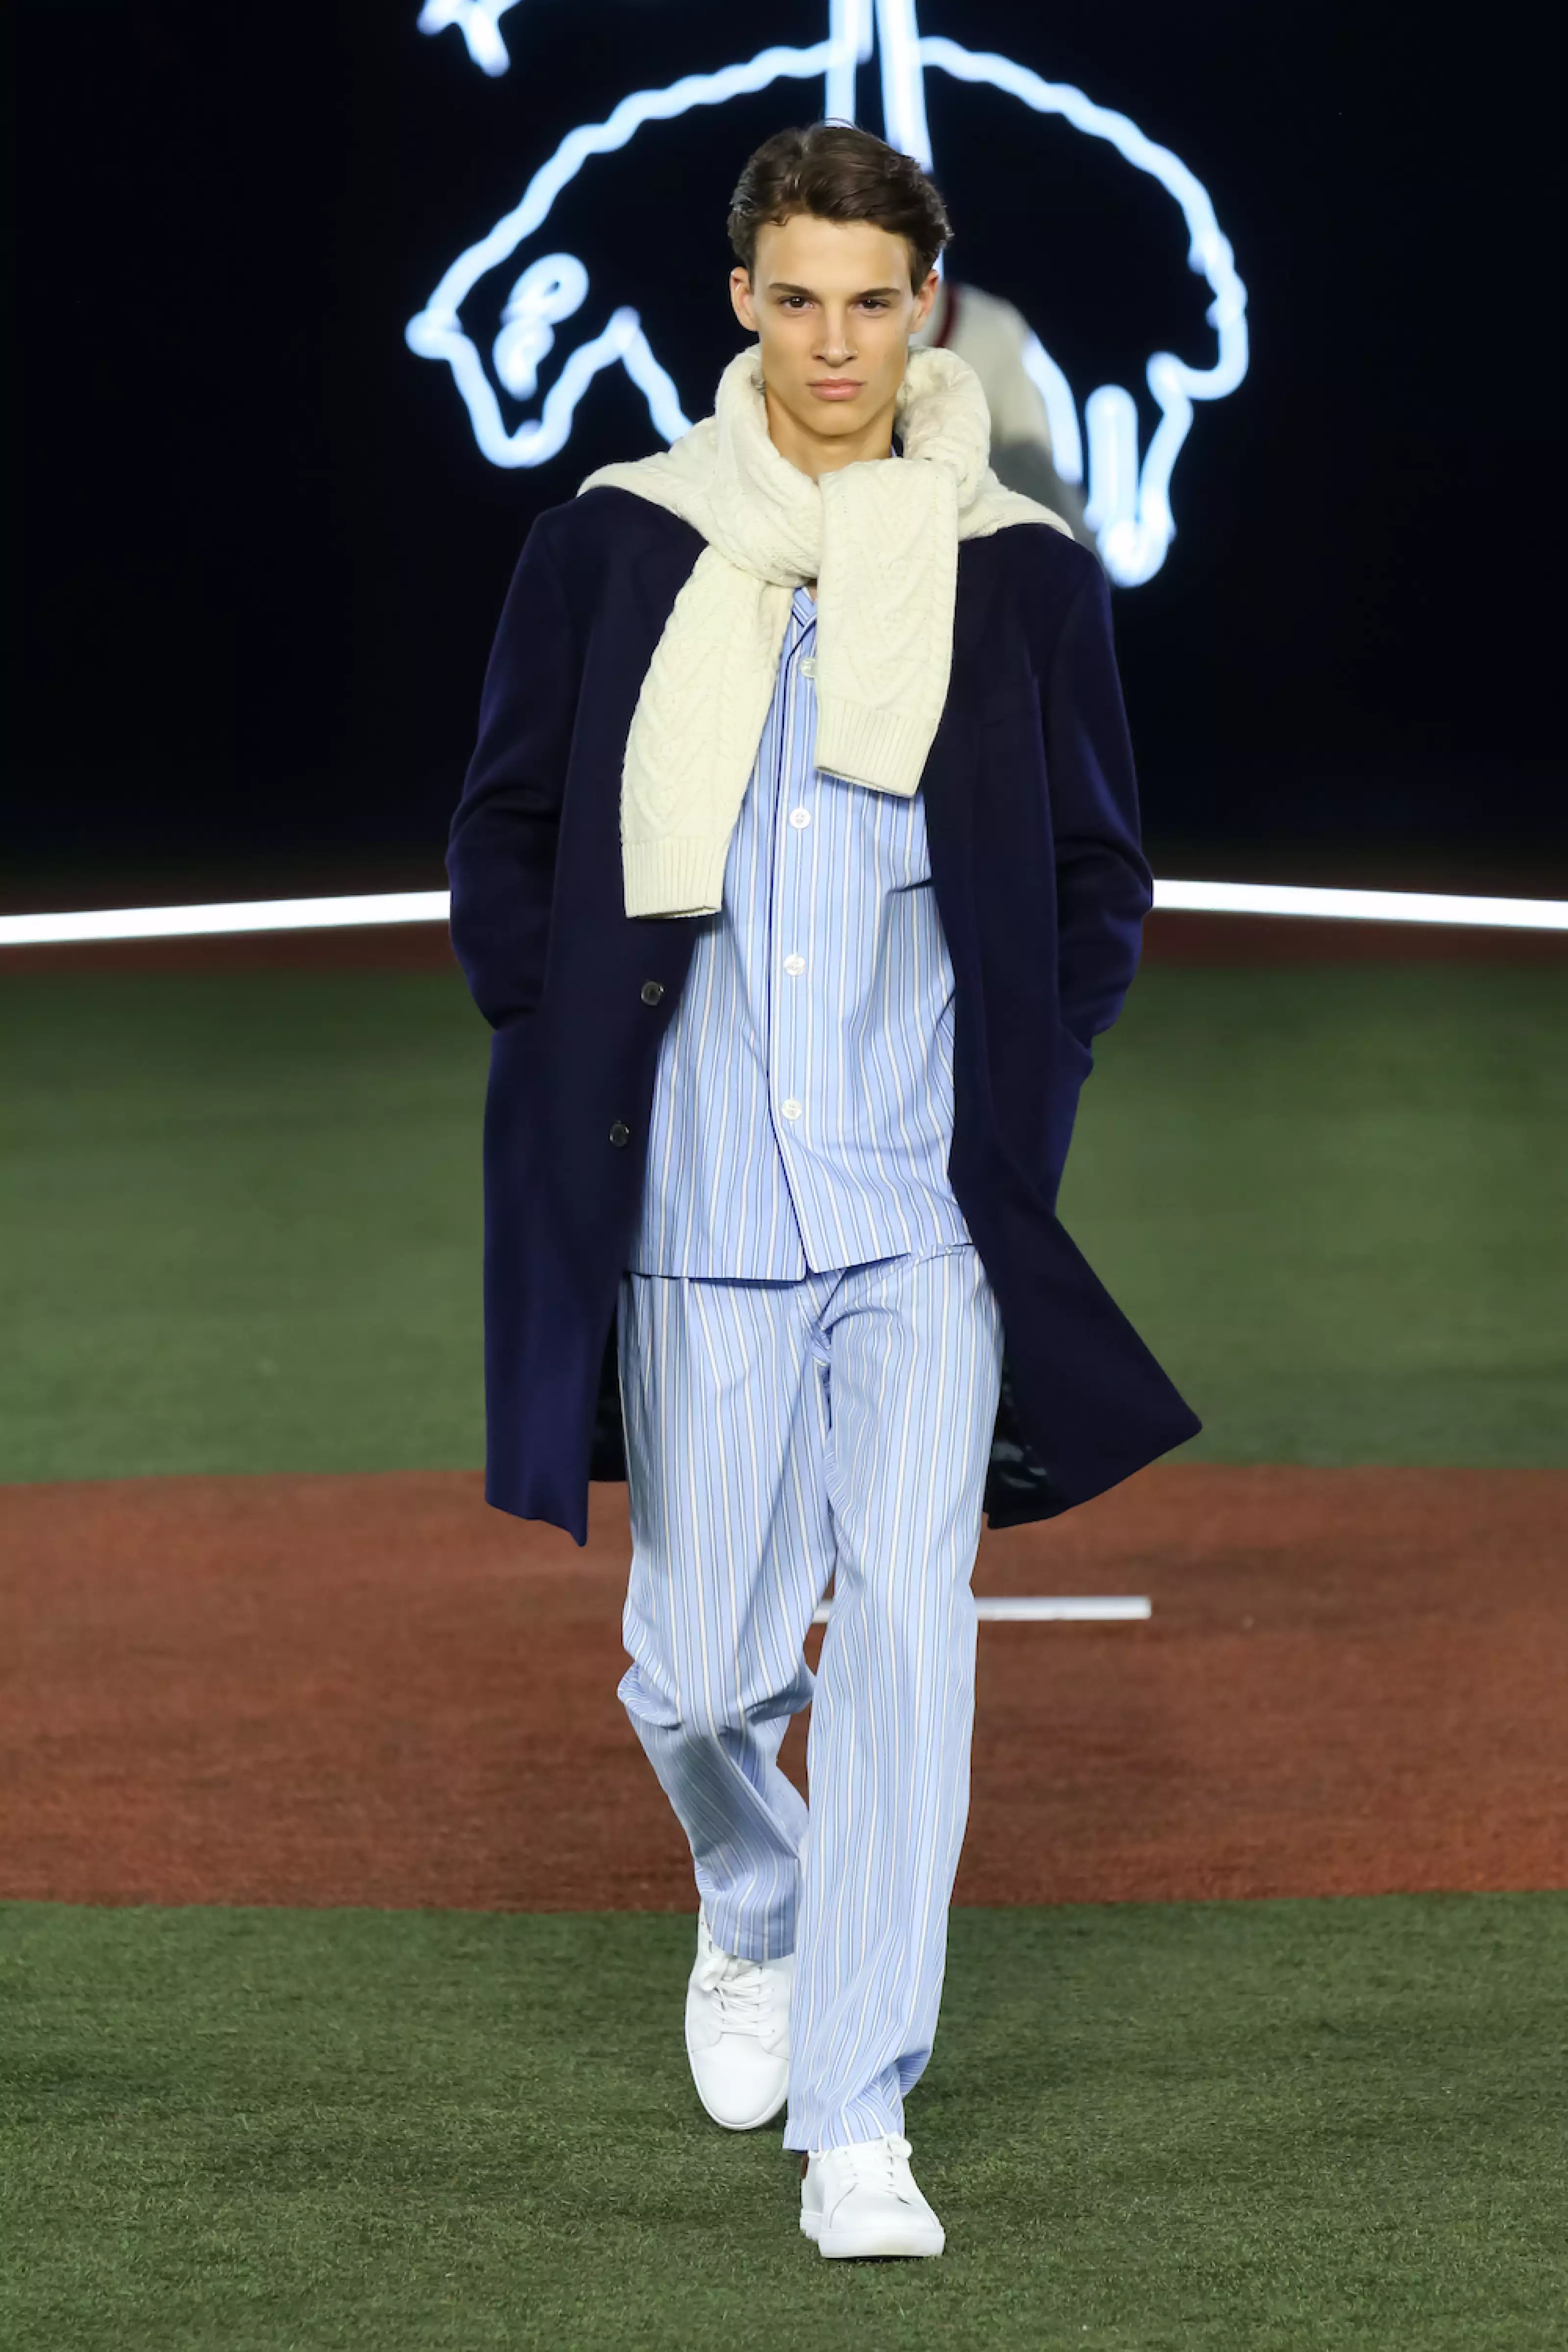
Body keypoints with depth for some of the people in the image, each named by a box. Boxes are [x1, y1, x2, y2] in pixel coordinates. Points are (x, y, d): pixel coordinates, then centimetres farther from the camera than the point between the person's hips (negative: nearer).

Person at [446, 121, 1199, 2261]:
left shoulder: (1021, 574, 4)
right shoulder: (613, 551, 3)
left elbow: (1101, 879, 12)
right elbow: (505, 840, 11)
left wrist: (1021, 1115, 3)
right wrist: (580, 1085, 2)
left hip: (929, 1209, -1)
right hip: (694, 1213, 1)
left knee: (907, 1621, -11)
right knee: (697, 1661, 5)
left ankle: (857, 2125, -6)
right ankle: (755, 1911, 40)